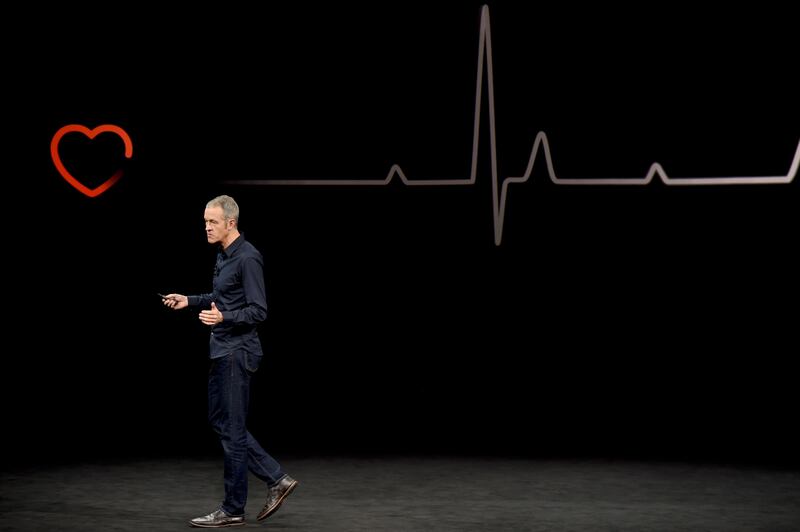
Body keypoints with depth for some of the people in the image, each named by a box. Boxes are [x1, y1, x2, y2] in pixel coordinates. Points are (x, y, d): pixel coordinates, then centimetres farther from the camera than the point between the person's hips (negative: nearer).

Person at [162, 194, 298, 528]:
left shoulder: (248, 258, -17)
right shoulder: (225, 255, 12)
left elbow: (258, 310, -20)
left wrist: (223, 318, -33)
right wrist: (190, 301, 14)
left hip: (237, 352, -10)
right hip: (222, 350, 10)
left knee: (231, 429, -4)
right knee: (220, 422, 13)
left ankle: (233, 510, 5)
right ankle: (276, 479, 17)